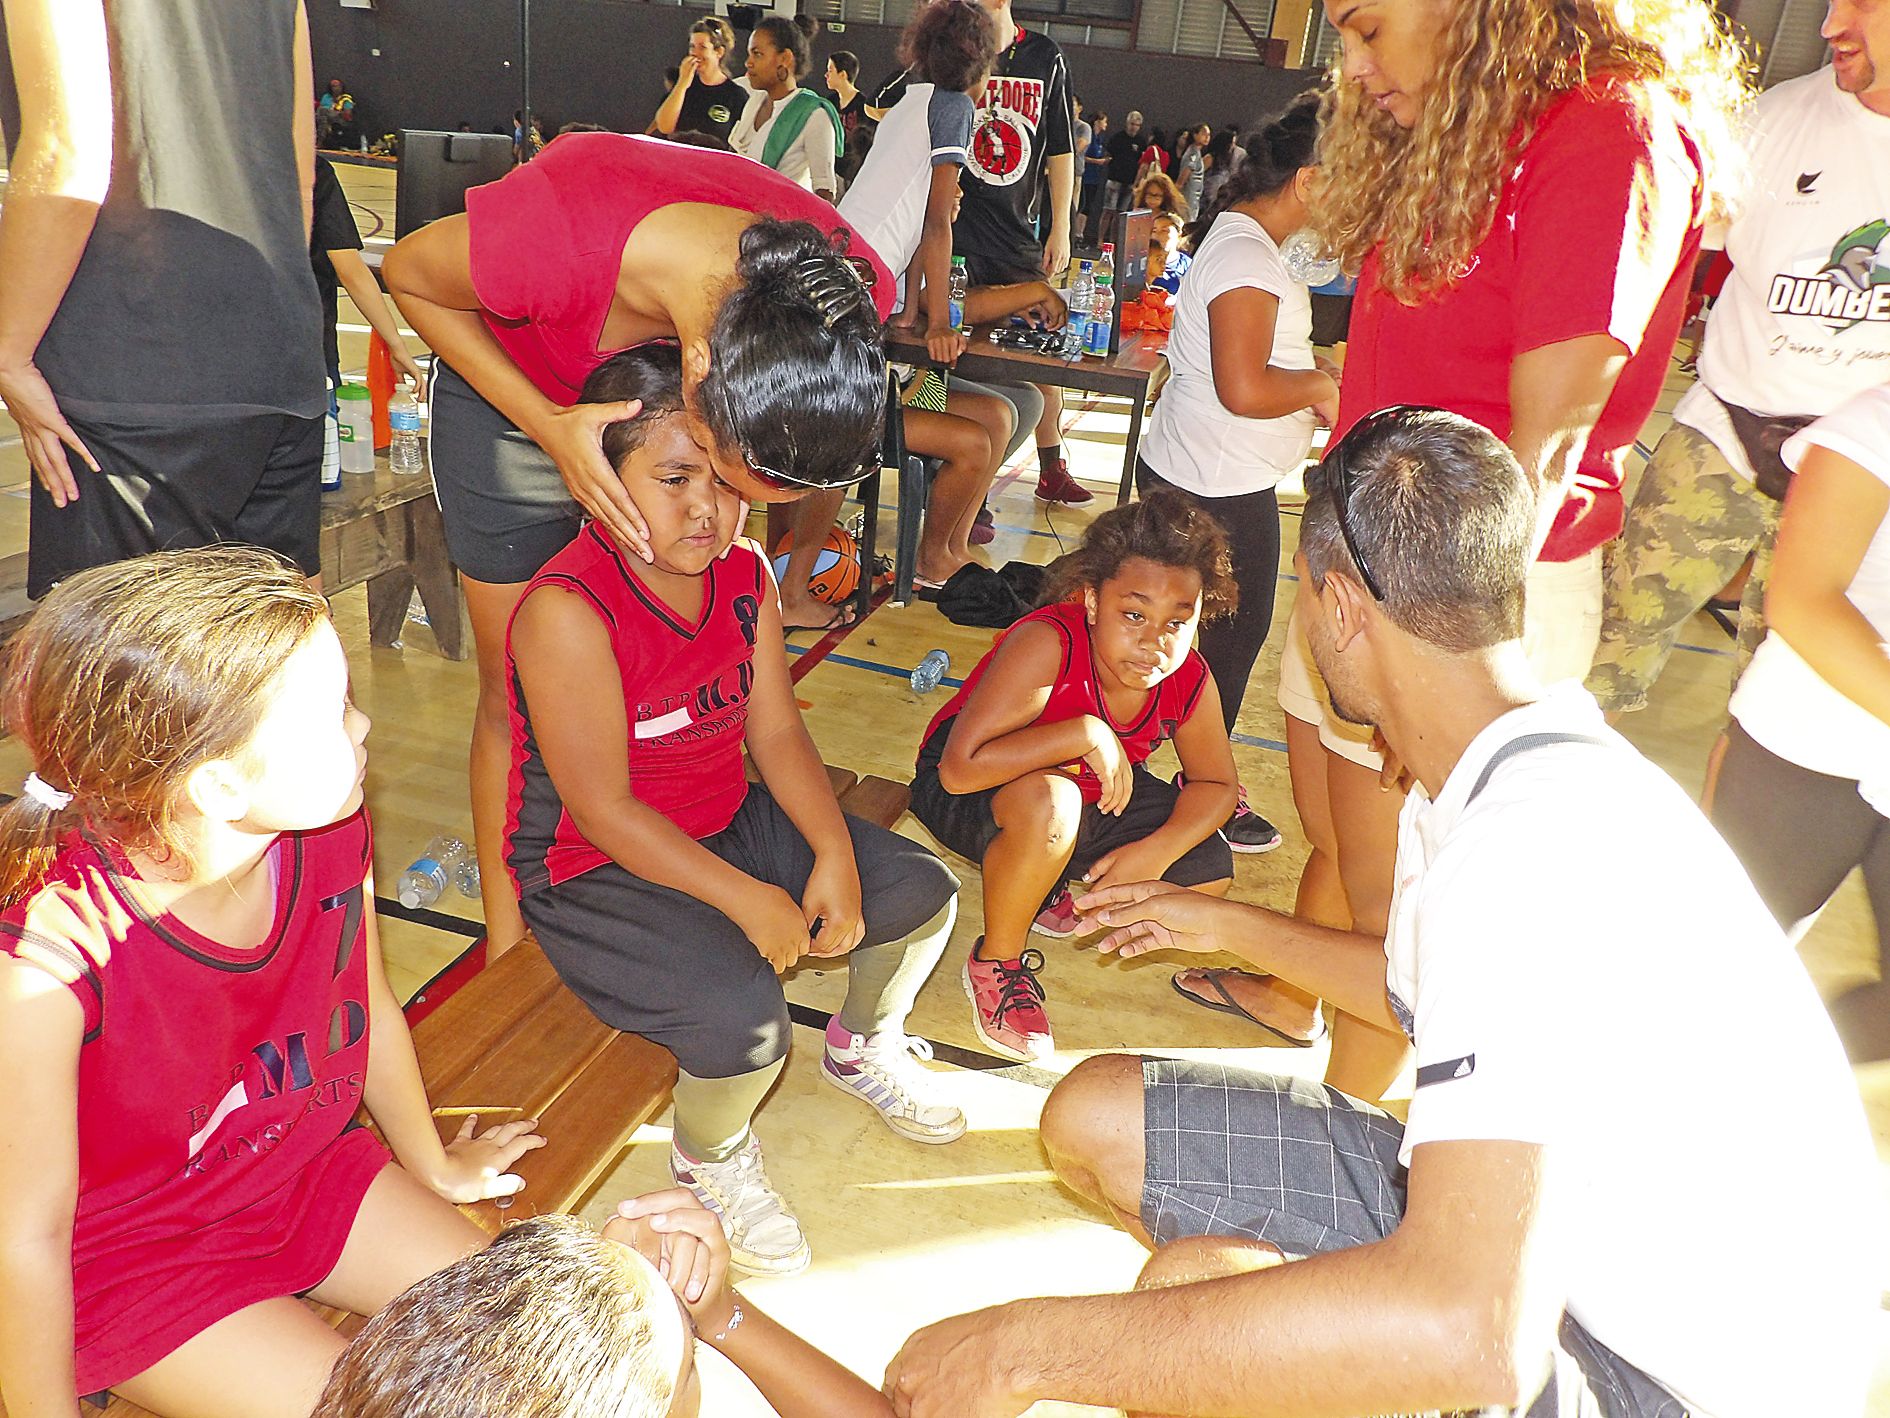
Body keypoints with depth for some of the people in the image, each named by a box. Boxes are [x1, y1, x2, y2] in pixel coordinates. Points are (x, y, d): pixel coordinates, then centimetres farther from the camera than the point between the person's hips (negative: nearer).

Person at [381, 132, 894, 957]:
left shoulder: (850, 291, -32)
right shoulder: (550, 237, -44)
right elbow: (408, 275, -18)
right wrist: (550, 425, -30)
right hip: (511, 389, -2)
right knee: (517, 694, 3)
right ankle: (508, 958, 21)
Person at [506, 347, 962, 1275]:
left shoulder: (745, 578, -2)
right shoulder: (566, 609, -26)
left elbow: (777, 733, -1)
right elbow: (601, 808, -25)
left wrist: (835, 856, -15)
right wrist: (751, 900, -25)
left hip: (728, 825, 8)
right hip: (591, 872, -7)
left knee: (923, 891, 3)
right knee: (744, 1016, -30)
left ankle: (865, 1047, 35)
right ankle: (709, 1158, 8)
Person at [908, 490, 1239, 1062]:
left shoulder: (1189, 680, -18)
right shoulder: (1046, 645, -36)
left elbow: (1215, 784, -2)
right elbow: (959, 767, -40)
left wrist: (1154, 853, -20)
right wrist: (1086, 734, -41)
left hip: (1094, 788, 6)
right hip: (963, 796, -6)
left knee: (1208, 874, -8)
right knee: (1047, 804, -41)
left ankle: (1045, 887, 17)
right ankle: (994, 965, -11)